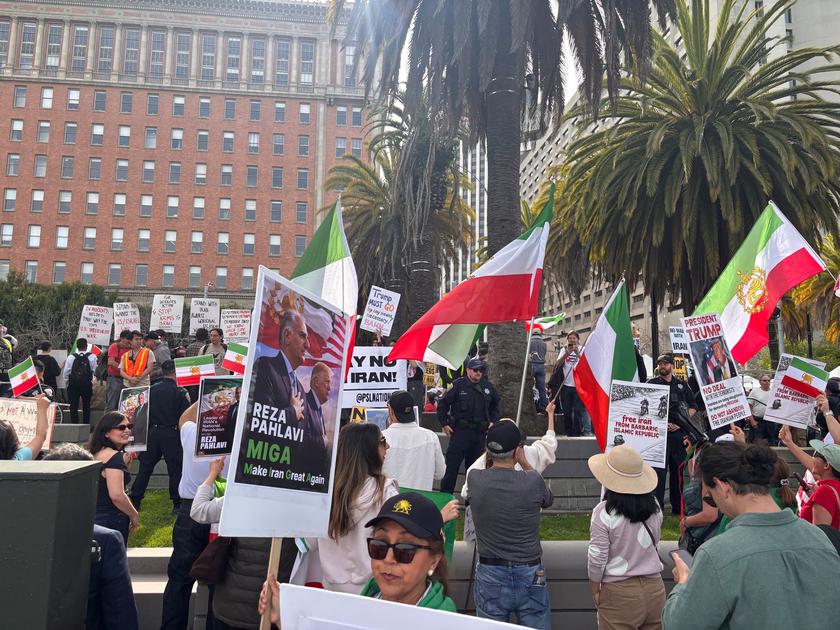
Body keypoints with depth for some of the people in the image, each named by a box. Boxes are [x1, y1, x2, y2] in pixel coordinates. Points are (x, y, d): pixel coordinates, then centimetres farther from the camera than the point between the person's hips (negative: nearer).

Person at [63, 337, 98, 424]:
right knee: (86, 405, 10)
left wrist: (67, 383, 14)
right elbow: (93, 370, -3)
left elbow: (66, 373, 1)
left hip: (73, 385, 0)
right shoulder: (92, 357, -3)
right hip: (87, 385, 0)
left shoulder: (71, 357, 0)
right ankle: (86, 424, 9)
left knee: (73, 406, 4)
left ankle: (74, 424, 1)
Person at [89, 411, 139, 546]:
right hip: (112, 520, -9)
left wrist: (124, 464, 11)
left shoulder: (97, 453, 9)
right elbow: (116, 495, -26)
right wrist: (134, 514, -12)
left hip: (96, 518, 9)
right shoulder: (115, 456, -19)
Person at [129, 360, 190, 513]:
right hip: (171, 434, -4)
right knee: (174, 468, 3)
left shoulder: (153, 390, 2)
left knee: (145, 466, 13)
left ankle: (135, 500, 18)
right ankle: (177, 504, 5)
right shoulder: (180, 392, -9)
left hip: (153, 432, 4)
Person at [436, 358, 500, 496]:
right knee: (452, 464, -3)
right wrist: (444, 424, -3)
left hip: (480, 433, 4)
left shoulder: (488, 387, 9)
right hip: (460, 431, -4)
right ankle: (445, 493, 8)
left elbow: (495, 405, 25)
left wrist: (493, 421, 12)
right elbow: (443, 404, 0)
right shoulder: (458, 385, -5)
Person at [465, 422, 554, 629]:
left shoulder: (474, 479, -14)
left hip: (489, 575, 1)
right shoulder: (533, 481, -18)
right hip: (530, 575, -1)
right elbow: (548, 500, 6)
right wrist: (524, 463, 10)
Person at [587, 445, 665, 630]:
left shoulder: (604, 512, -18)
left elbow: (597, 558, -12)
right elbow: (655, 546, 10)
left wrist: (595, 590, 1)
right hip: (655, 588, 4)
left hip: (619, 593, -4)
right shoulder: (654, 506, -4)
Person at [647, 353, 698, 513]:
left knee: (678, 470, 10)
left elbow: (693, 406, 12)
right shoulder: (652, 384, 5)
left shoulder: (682, 384, 14)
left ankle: (678, 506, 21)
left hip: (679, 433, 3)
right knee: (659, 470, -5)